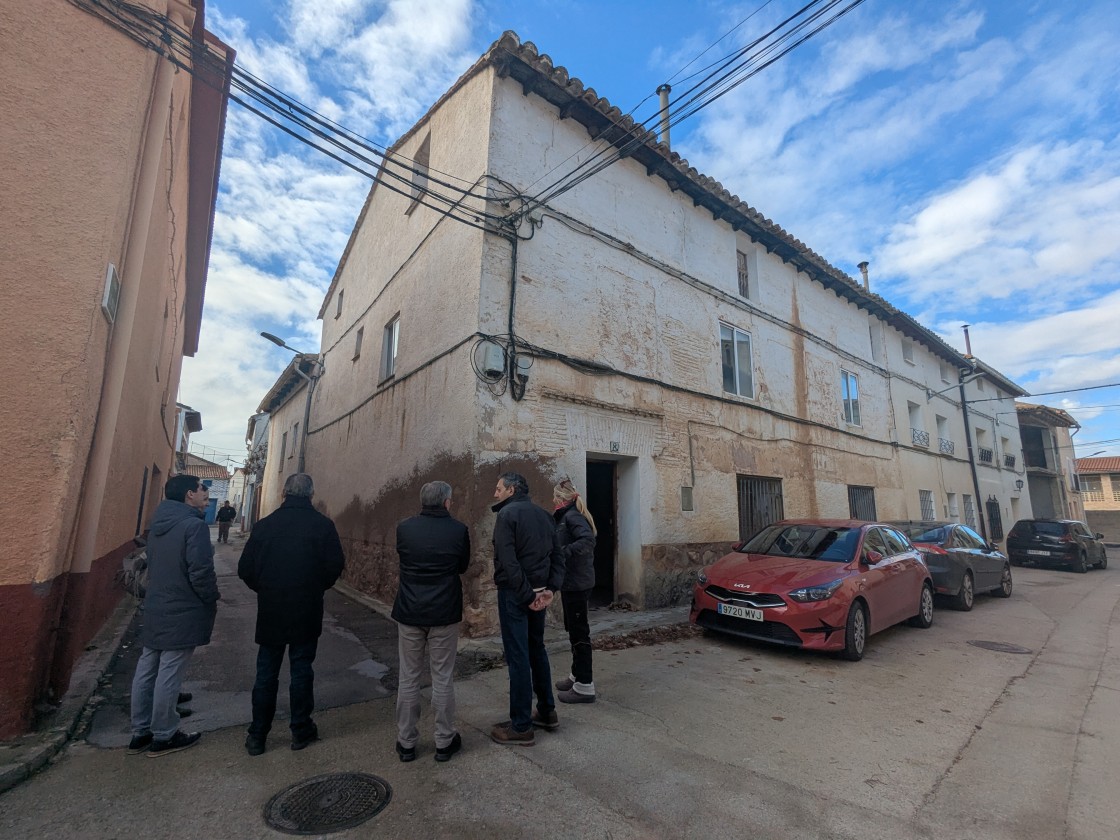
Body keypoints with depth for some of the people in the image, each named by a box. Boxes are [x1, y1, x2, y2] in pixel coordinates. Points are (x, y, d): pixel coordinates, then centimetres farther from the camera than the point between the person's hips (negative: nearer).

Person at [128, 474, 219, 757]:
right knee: (169, 674, 2)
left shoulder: (160, 522, 8)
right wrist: (212, 600, -6)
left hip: (155, 608, 9)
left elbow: (154, 565, 16)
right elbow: (201, 571, -22)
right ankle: (163, 736, 14)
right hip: (183, 611, -9)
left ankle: (141, 732, 27)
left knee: (146, 670, 15)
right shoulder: (194, 524, -20)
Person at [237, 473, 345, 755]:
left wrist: (264, 590, 14)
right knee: (301, 670, 12)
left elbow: (245, 569, -3)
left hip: (270, 611, 2)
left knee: (266, 673, 15)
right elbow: (335, 566, -12)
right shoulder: (323, 525, -12)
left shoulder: (264, 525, -6)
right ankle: (301, 730, 24)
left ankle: (257, 735, 25)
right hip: (307, 612, -1)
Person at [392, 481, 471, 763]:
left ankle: (406, 742, 26)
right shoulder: (458, 530, -11)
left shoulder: (404, 528, -6)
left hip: (409, 613, 2)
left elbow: (402, 558, 10)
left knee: (408, 678, 15)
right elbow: (463, 566, 2)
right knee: (442, 679, 11)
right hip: (444, 613, -1)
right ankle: (444, 742, 22)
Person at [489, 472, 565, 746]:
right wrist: (550, 588, 0)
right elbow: (557, 556, 7)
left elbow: (508, 561, -20)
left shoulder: (507, 514, -11)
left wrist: (526, 595, -17)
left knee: (518, 657, 1)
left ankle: (521, 727, 12)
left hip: (514, 593, -7)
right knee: (537, 650, 20)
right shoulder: (543, 515, 11)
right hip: (538, 592, 7)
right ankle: (547, 712, 31)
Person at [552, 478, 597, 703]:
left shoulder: (572, 516, -16)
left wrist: (563, 552, -31)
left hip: (576, 583, -10)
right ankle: (578, 675, 34)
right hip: (573, 582, 10)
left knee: (579, 632, -2)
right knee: (574, 629, 20)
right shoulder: (567, 516, 13)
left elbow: (588, 540, -31)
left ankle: (585, 686, 8)